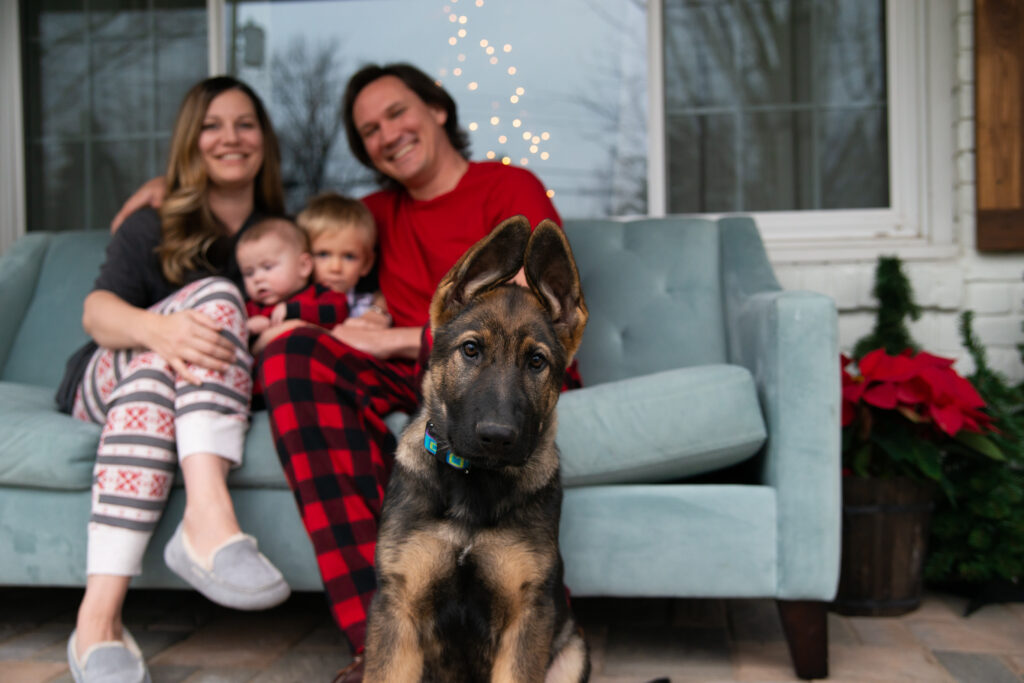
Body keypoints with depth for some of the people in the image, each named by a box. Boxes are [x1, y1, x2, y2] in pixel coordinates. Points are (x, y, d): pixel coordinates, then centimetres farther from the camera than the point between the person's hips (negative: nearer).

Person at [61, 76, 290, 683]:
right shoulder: (151, 228, 9)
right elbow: (97, 310, -9)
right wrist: (157, 327, -34)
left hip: (208, 395, 1)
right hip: (106, 384, -1)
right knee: (214, 295, -30)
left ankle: (99, 612, -50)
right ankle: (210, 518, -52)